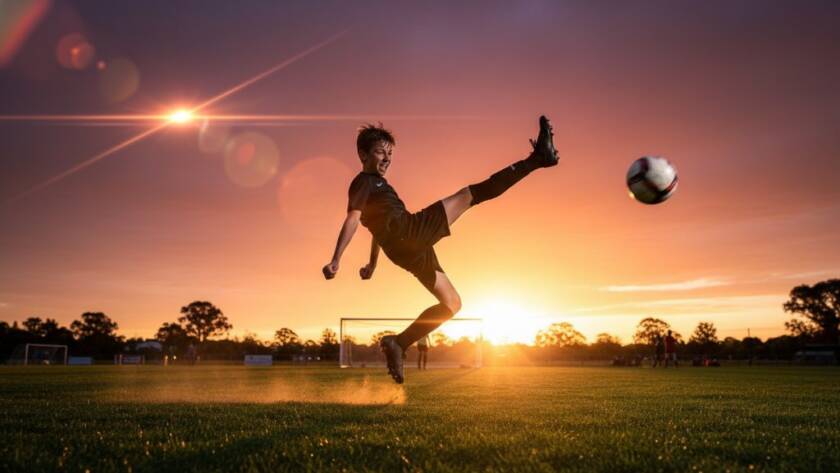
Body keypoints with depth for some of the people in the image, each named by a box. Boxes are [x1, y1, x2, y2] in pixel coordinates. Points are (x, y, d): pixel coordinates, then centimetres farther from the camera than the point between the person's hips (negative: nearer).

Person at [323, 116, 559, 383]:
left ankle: (397, 344, 7)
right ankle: (537, 158, -12)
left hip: (412, 249, 10)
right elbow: (352, 218, -15)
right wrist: (336, 260, -26)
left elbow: (380, 226, 40)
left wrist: (372, 265, 49)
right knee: (473, 194, -11)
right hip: (408, 233, -10)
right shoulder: (364, 182, 2)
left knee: (451, 303, 13)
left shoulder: (377, 184, 32)